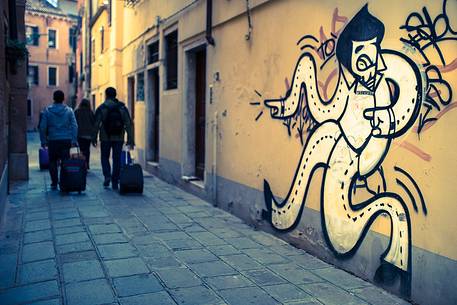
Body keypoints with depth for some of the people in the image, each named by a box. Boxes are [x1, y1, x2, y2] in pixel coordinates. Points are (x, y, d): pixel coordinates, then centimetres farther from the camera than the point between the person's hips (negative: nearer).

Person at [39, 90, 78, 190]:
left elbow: (42, 127, 0)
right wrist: (74, 140, -2)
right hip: (66, 140, 0)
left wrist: (43, 140, 7)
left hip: (52, 140, 0)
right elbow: (74, 126, -3)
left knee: (52, 162, 10)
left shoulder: (47, 110, 0)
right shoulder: (69, 110, 2)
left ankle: (54, 183, 11)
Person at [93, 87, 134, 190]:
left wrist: (94, 138, 3)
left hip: (105, 138, -1)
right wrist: (130, 139, 0)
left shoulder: (101, 108, -3)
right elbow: (129, 124, -1)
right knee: (117, 159, 7)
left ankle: (107, 176, -3)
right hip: (119, 138, 2)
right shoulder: (122, 107, 3)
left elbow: (96, 124, -5)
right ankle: (115, 182, 8)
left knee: (105, 157, 16)